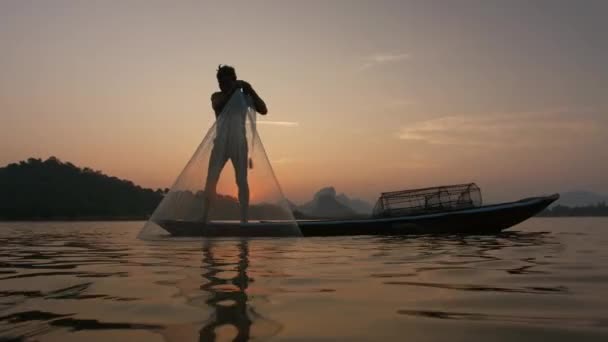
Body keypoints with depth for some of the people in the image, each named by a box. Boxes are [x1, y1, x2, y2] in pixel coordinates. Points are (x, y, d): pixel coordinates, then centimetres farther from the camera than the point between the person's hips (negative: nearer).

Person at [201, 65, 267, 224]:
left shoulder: (244, 96, 5)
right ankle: (204, 217, 1)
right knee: (211, 180, -4)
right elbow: (217, 106, -16)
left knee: (242, 181, -3)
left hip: (239, 144, -1)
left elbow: (263, 110, -5)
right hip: (221, 143, 1)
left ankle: (244, 219, -2)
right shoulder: (217, 96, 7)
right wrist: (232, 90, -20)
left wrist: (251, 91, -12)